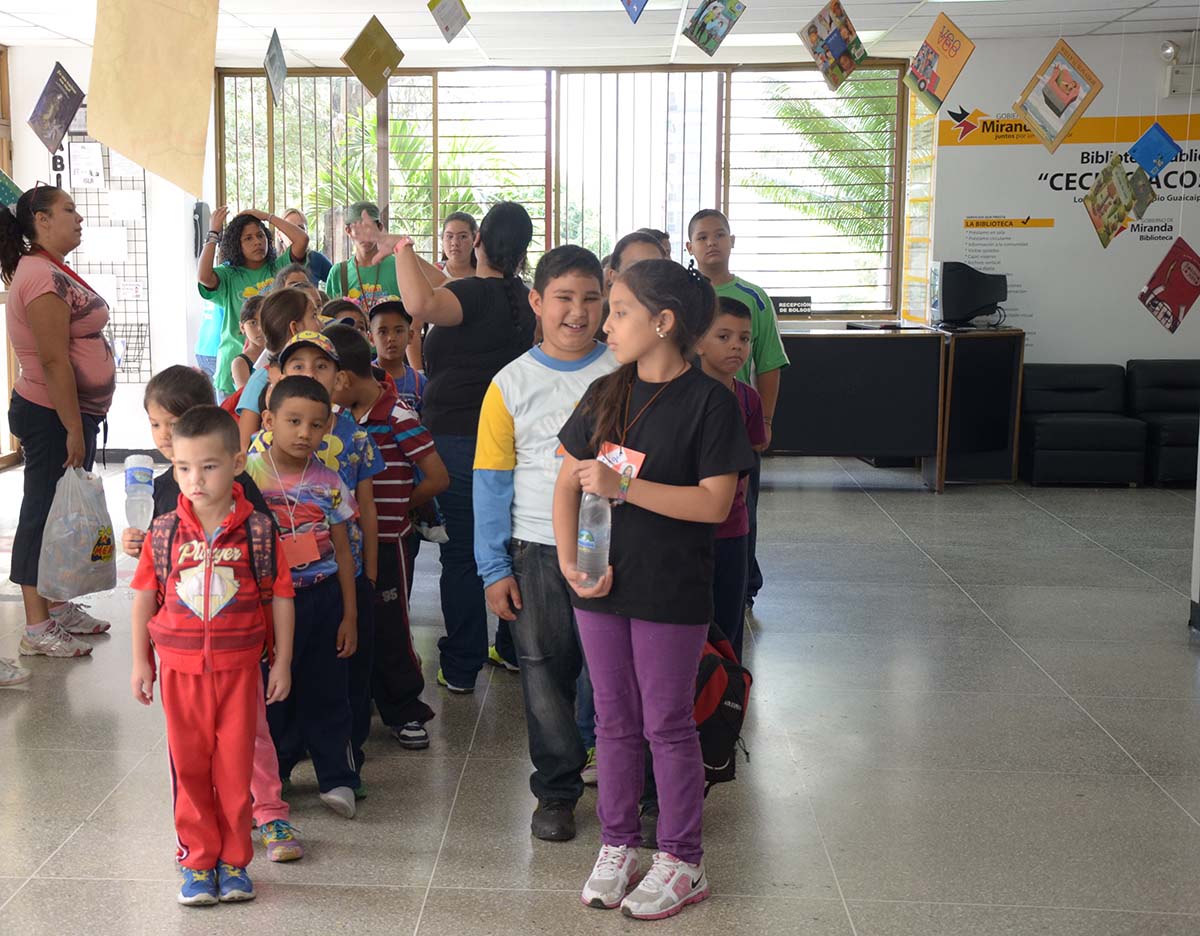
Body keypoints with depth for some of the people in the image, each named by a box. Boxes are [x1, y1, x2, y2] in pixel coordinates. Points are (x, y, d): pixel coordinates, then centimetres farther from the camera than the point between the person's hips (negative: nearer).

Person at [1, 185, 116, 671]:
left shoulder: (50, 271, 13)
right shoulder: (43, 276, -20)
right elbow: (54, 360, -24)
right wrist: (73, 430, -23)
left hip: (71, 413, 10)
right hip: (53, 417, -10)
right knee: (44, 514, -4)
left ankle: (56, 608, 27)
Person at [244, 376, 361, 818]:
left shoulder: (329, 483, 0)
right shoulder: (249, 476, -7)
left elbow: (342, 553, 5)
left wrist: (349, 615, 4)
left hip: (322, 599, 2)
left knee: (326, 690, 9)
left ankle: (336, 777, 22)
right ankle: (269, 777, 27)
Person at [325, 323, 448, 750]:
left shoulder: (398, 418, -17)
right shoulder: (347, 415, 5)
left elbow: (438, 478, -16)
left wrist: (400, 505, -4)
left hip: (389, 541, -7)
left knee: (389, 628, 2)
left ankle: (405, 712, 16)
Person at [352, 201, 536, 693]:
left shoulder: (474, 293, -17)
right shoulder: (521, 298, 7)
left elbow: (420, 304, -40)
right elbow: (442, 286, 19)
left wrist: (402, 247, -24)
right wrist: (395, 246, 21)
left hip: (456, 438, -7)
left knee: (461, 554, 1)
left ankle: (461, 666, 9)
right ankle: (515, 648, 28)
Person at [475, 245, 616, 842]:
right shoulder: (511, 384, 1)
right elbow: (492, 481, 2)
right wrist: (494, 568, -1)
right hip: (538, 551, 1)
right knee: (545, 674, 8)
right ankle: (557, 791, 23)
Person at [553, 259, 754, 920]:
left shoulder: (708, 401, -11)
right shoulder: (605, 395, 5)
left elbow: (714, 502, -17)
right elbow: (568, 482, 6)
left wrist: (622, 486, -21)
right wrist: (569, 559, -8)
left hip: (672, 591, -5)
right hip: (601, 582, 5)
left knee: (668, 724, 6)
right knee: (615, 721, 14)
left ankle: (682, 862, 20)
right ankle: (618, 846, 29)